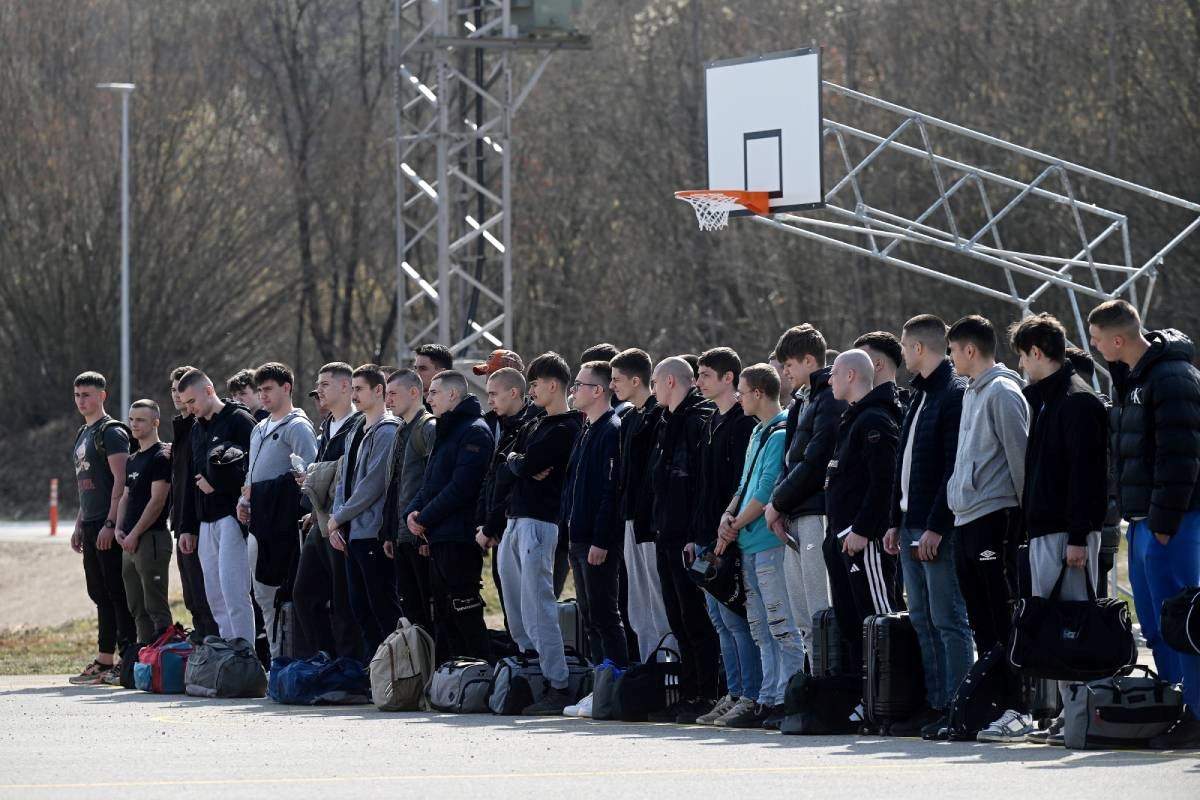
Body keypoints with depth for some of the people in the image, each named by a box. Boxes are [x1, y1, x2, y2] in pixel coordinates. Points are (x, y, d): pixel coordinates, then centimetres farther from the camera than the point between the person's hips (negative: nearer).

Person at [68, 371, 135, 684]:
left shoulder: (112, 433, -9)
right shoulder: (83, 435, 20)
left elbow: (121, 480, -16)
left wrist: (111, 524, -22)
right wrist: (79, 525, 20)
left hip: (109, 526, -9)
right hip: (91, 525, 9)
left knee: (117, 593, -9)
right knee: (100, 594, 9)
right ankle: (104, 660, 12)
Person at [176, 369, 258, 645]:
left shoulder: (239, 420, -7)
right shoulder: (197, 428, 19)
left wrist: (216, 483, -13)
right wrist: (188, 527, 18)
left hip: (232, 516, -9)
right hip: (207, 520, 9)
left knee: (233, 592, -12)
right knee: (214, 595, 7)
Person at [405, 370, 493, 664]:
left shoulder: (474, 432, -11)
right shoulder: (445, 433, 20)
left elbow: (461, 487, -19)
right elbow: (429, 483, 22)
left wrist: (425, 518, -13)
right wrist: (413, 512, 3)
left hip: (459, 538, -10)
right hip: (439, 540, 10)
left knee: (465, 617, -10)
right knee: (443, 618, 12)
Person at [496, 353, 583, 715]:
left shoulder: (565, 429, -9)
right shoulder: (533, 427, 20)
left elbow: (525, 465, -17)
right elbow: (506, 463, 11)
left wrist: (518, 462, 3)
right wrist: (523, 465, -7)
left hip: (540, 522, -10)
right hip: (515, 522, 10)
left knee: (538, 610, -13)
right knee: (517, 613, 11)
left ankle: (558, 687, -14)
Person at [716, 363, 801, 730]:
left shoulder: (781, 434, -11)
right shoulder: (758, 434, 18)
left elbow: (766, 492, -15)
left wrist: (735, 526, -8)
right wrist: (729, 516, 3)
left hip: (770, 543, -10)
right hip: (750, 546, 10)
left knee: (781, 627, -8)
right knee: (762, 630, 10)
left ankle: (786, 700, -8)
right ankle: (768, 700, 12)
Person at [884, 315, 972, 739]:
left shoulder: (955, 394, -11)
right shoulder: (919, 396, 18)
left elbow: (954, 468, -17)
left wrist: (936, 526, -20)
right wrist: (897, 522, 16)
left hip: (938, 529, -10)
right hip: (912, 527, 10)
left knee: (948, 620, -7)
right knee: (923, 621, 9)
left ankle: (956, 708, -7)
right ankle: (934, 704, 12)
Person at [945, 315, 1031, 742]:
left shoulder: (1002, 391, -9)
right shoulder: (973, 392, 19)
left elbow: (1019, 453, -13)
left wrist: (1024, 511, -13)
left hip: (994, 516, -10)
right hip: (967, 518, 10)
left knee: (1002, 620, -11)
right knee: (982, 623, 10)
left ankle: (1017, 710, -11)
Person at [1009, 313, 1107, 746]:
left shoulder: (1077, 401, -11)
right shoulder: (1044, 398, 19)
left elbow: (1085, 472, -18)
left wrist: (1078, 536, -22)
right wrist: (1032, 524, 16)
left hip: (1066, 532, -10)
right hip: (1044, 531, 10)